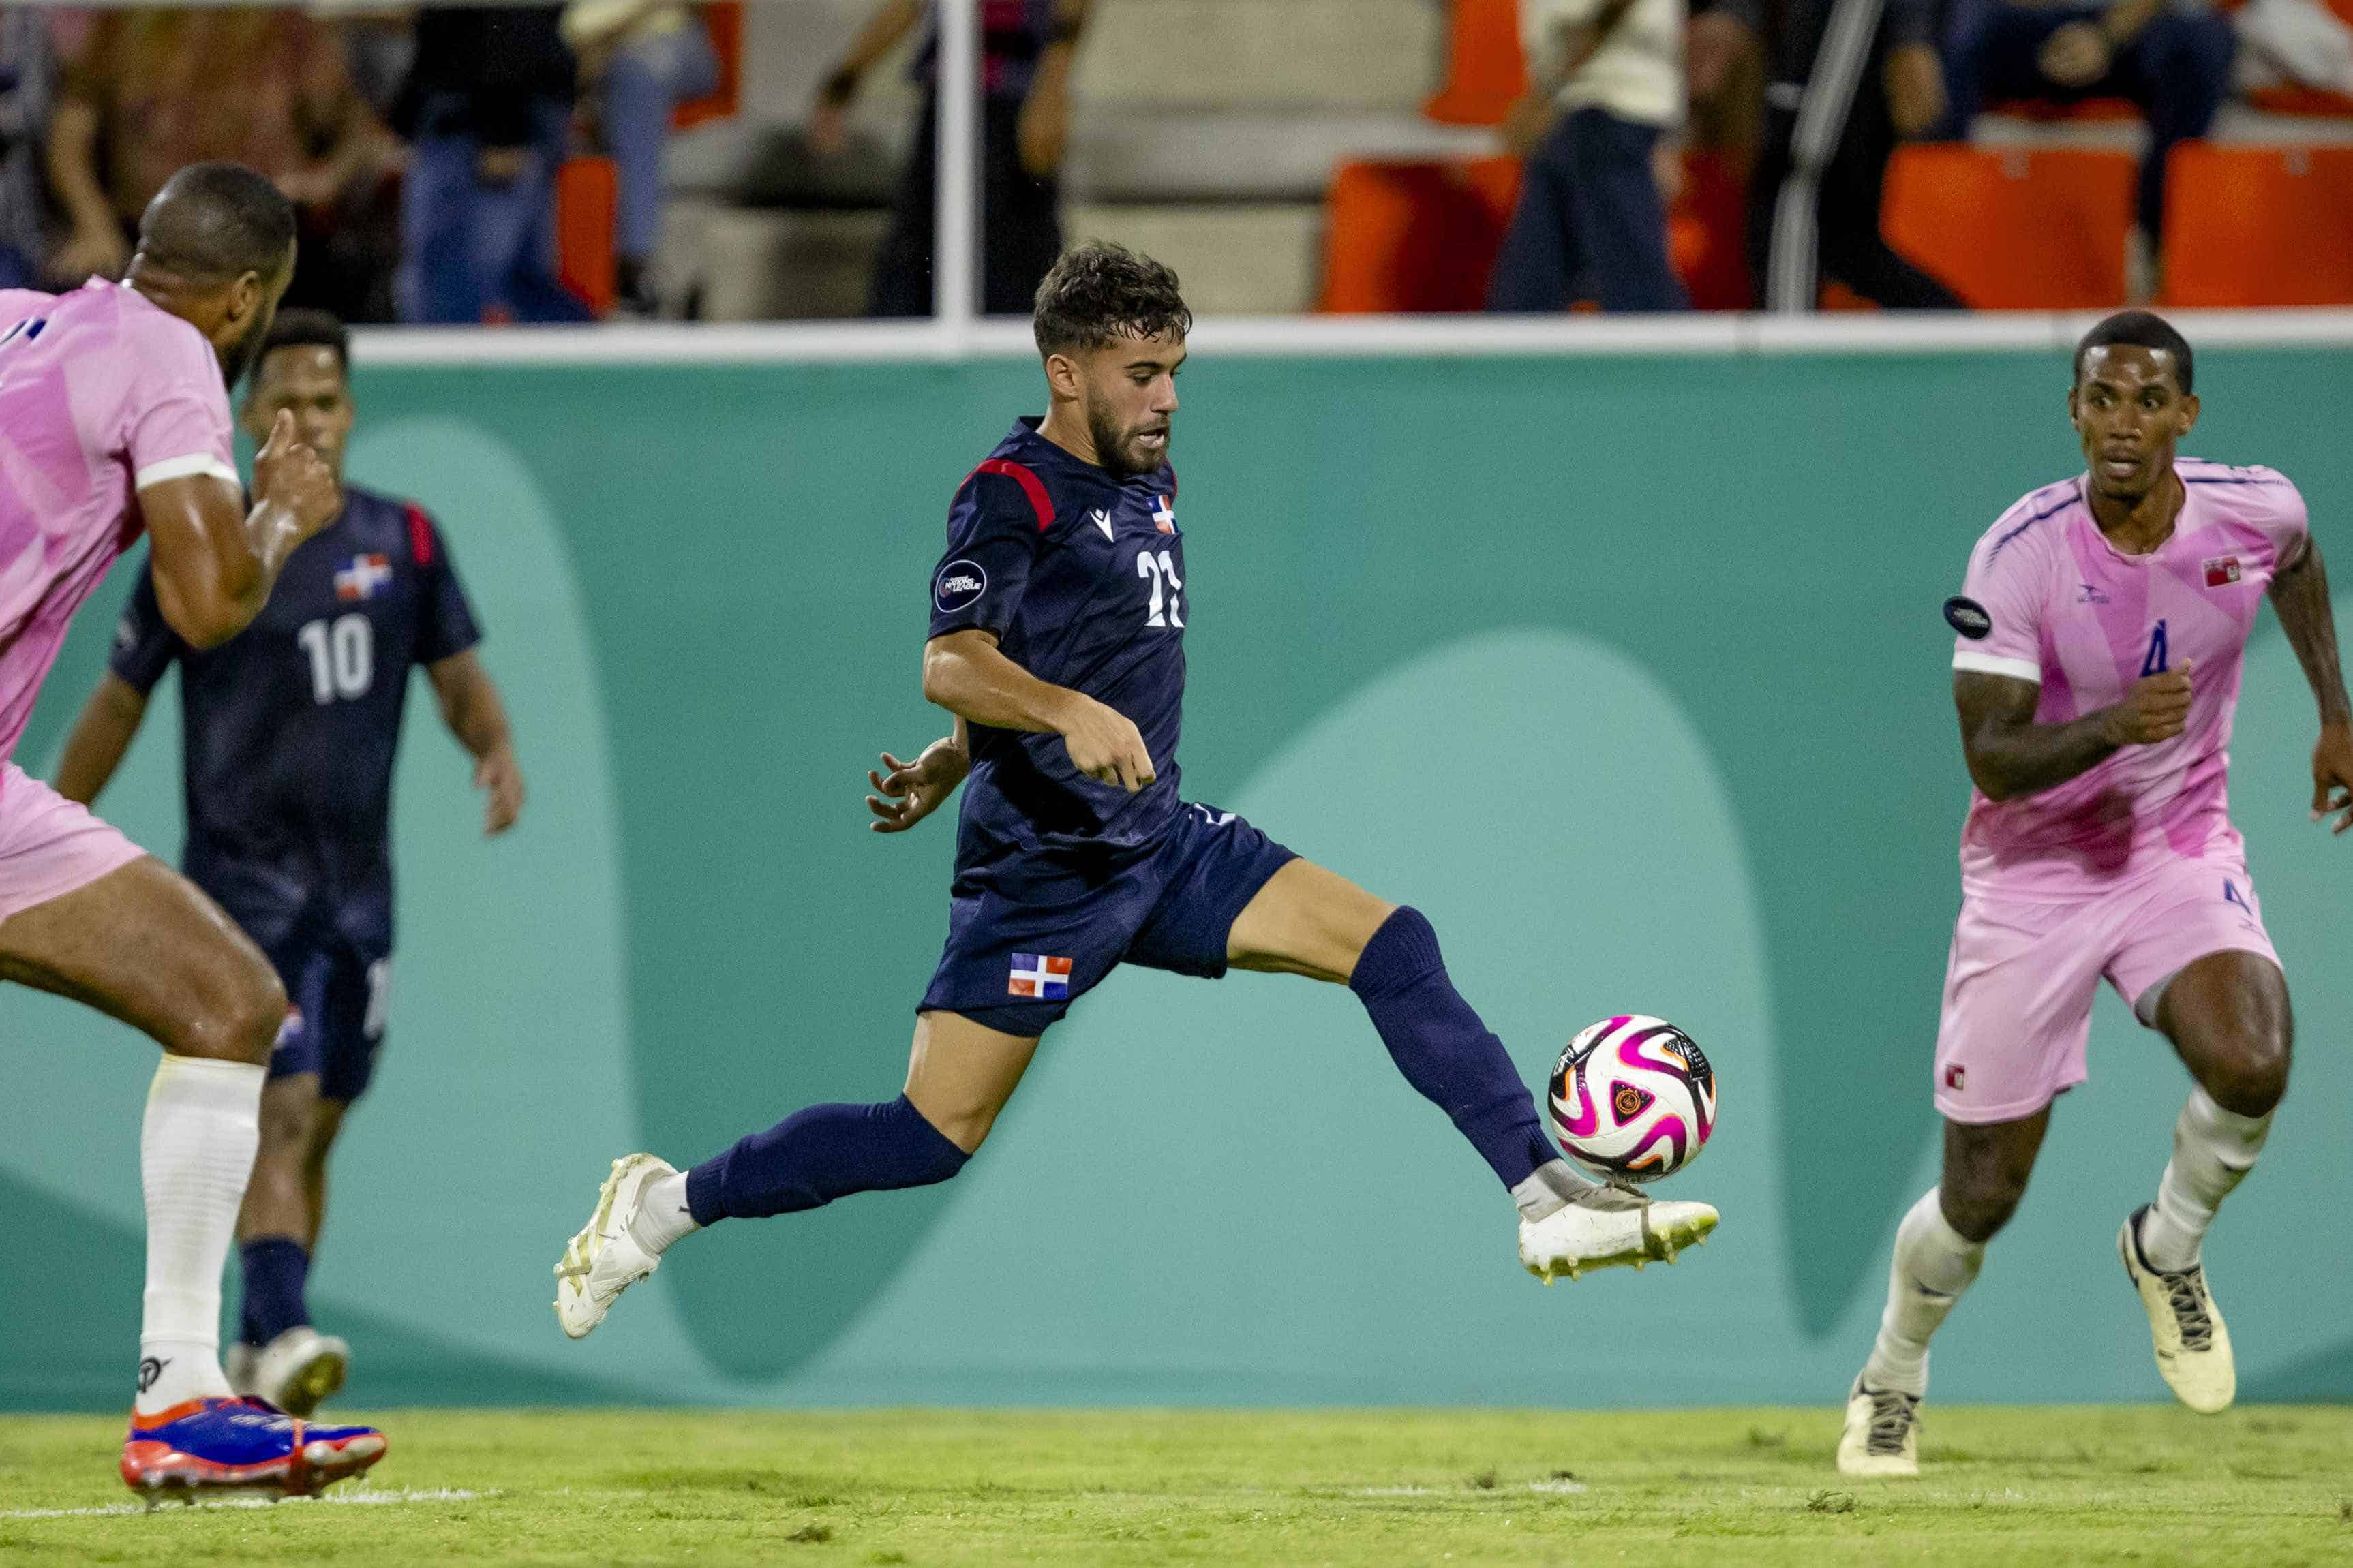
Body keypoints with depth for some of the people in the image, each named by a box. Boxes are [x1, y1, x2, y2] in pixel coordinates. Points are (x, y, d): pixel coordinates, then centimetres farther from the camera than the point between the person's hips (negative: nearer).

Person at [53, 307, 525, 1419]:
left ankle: (256, 1354, 22)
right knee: (280, 1111, -20)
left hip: (358, 887, 4)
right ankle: (283, 1337, -29)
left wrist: (496, 746, -13)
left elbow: (458, 675, 10)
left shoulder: (404, 542, 6)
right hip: (242, 878, -4)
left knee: (316, 1132, 10)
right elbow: (119, 703, 4)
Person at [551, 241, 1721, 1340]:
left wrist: (959, 759, 25)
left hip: (1161, 843, 8)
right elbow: (952, 664, -27)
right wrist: (1070, 715, -44)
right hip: (1042, 869, -8)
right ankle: (667, 1204, 5)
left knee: (1393, 946, -6)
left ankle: (1547, 1202, -6)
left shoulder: (1149, 480, 13)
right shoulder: (1012, 495, -12)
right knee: (935, 1139, -10)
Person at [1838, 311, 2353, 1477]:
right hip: (2033, 873, -2)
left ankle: (2167, 1249, 4)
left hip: (2182, 850, 2)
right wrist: (2114, 725, -39)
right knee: (1981, 1198, 2)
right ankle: (1892, 1378, 34)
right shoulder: (2020, 555, -21)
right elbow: (1991, 758, -22)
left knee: (2250, 1068, -29)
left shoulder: (2253, 511, -11)